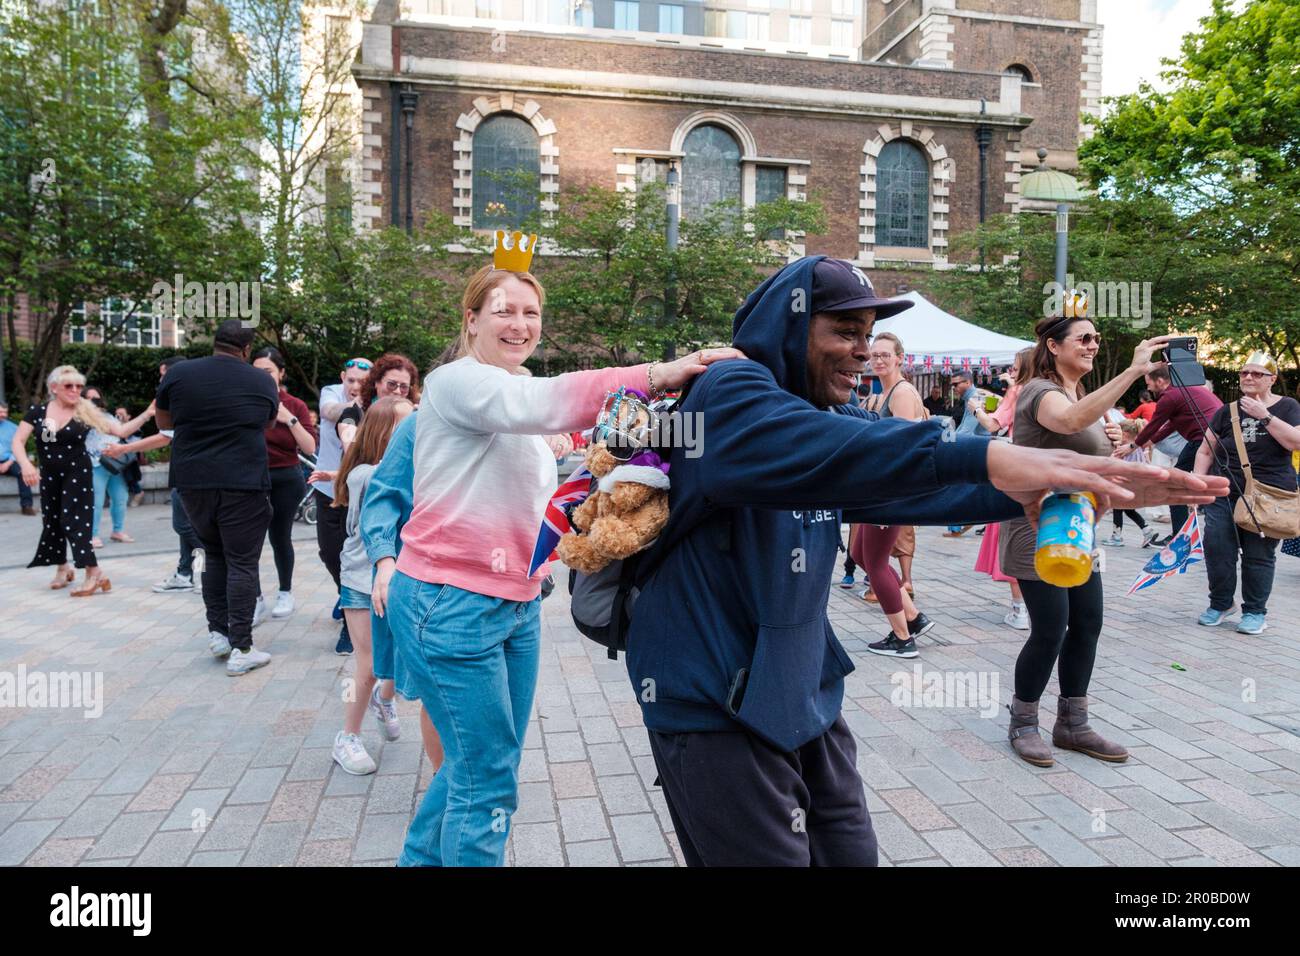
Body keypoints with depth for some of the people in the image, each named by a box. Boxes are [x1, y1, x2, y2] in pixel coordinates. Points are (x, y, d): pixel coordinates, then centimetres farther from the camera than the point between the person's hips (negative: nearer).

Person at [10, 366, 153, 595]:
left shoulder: (86, 412, -8)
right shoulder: (38, 411, -3)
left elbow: (120, 430, -12)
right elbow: (17, 441, -5)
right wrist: (25, 464, -23)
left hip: (77, 473, -3)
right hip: (48, 476, 4)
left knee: (75, 522, -11)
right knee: (51, 521, 13)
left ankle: (94, 574, -10)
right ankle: (62, 568, 32)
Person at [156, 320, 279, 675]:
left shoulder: (178, 373, 2)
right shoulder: (262, 381, 1)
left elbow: (163, 422, 16)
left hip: (193, 482, 3)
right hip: (243, 485, -3)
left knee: (214, 555, 20)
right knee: (242, 563, 1)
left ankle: (217, 633, 20)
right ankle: (240, 649, 0)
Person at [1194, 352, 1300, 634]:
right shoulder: (1227, 412, 11)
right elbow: (1205, 451, 13)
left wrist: (1263, 415, -16)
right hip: (1225, 494, 3)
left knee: (1259, 555, 1)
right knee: (1216, 548, -2)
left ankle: (1255, 612, 13)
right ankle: (1219, 604, 15)